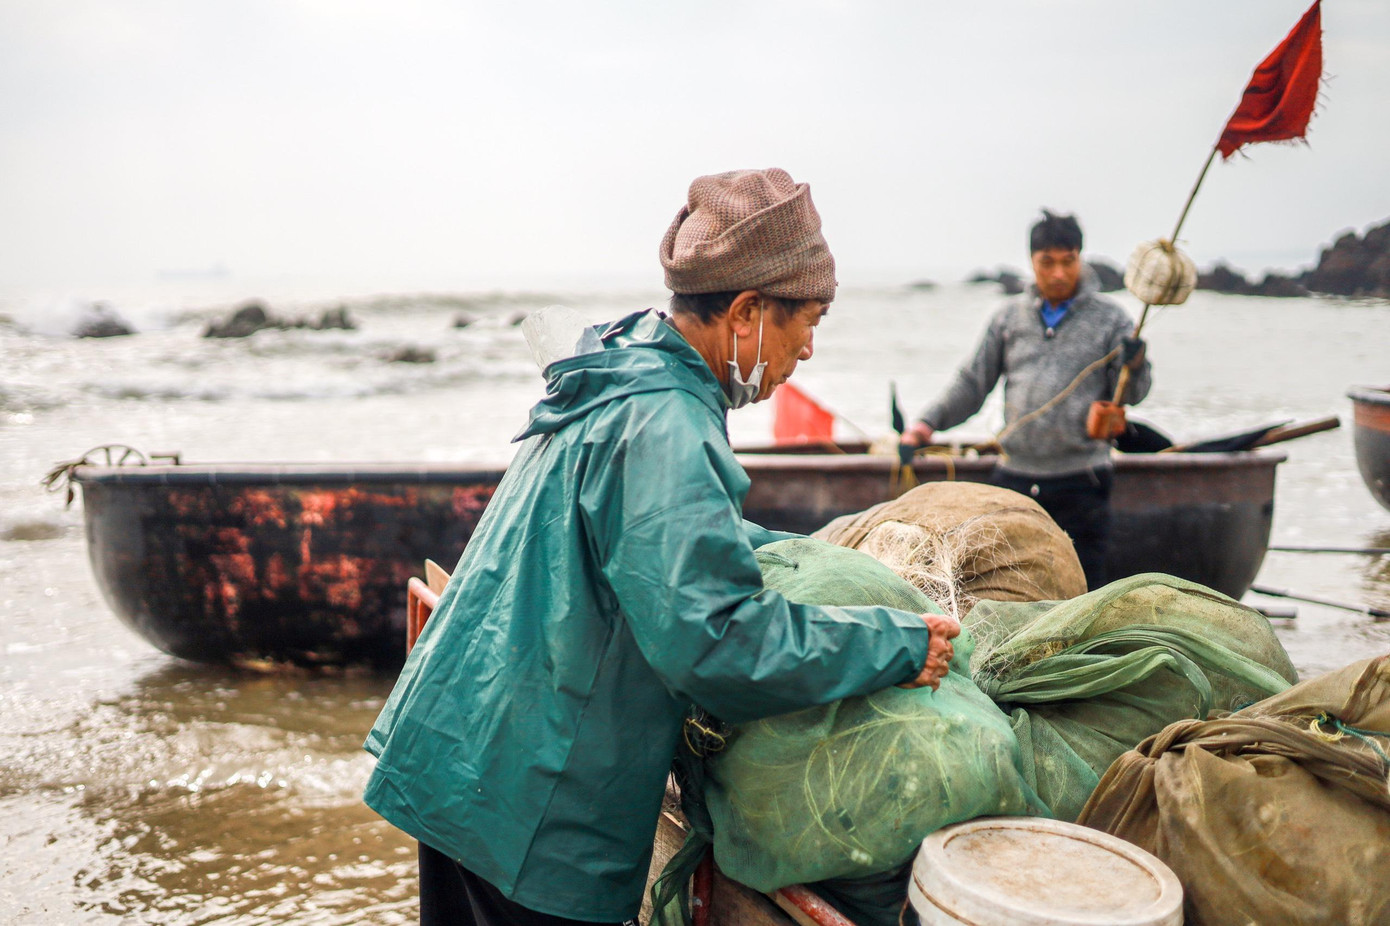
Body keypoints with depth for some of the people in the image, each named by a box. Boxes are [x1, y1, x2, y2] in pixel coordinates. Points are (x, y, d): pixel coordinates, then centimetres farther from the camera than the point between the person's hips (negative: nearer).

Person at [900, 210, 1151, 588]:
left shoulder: (1110, 318, 5)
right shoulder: (1009, 317, 12)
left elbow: (1131, 395, 1)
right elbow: (973, 382, 13)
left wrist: (1134, 365, -20)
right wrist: (929, 421, 2)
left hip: (1080, 480, -3)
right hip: (1014, 477, 3)